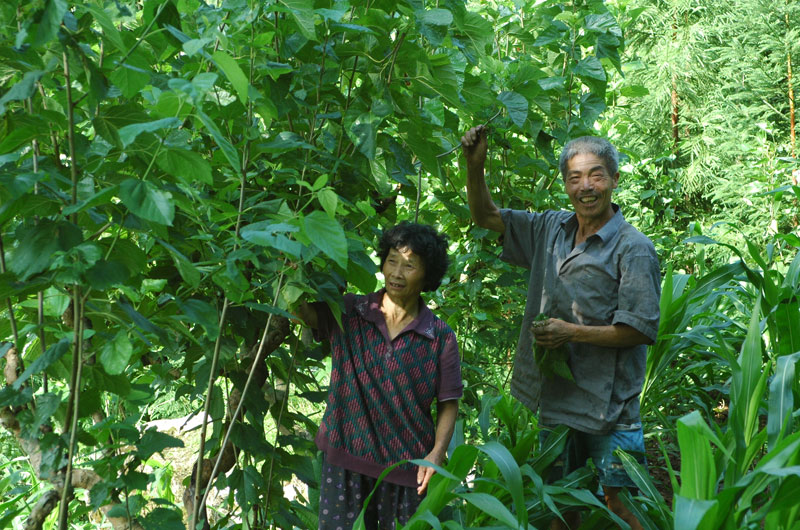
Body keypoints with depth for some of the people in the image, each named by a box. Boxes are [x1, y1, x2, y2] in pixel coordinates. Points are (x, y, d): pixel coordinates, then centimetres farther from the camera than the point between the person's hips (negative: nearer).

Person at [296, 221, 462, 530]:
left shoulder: (440, 337, -2)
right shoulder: (346, 313, 0)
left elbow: (448, 403, 0)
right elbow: (299, 306, -14)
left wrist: (437, 452, -13)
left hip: (408, 469, 0)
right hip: (345, 461, 1)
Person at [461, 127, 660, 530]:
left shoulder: (634, 249, -10)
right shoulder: (551, 230, 8)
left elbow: (641, 330, -13)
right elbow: (485, 216, 15)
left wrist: (572, 333, -18)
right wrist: (475, 165, -1)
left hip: (607, 405, -6)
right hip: (554, 399, 6)